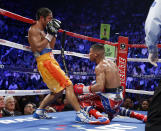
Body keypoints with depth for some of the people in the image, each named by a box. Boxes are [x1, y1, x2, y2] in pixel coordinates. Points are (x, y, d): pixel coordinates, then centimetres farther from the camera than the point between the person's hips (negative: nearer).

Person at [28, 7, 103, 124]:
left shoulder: (42, 30, 20)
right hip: (45, 62, -11)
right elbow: (38, 48, -20)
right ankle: (80, 114, -22)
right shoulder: (34, 29, -8)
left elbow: (51, 46, 22)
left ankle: (39, 112, 25)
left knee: (58, 91, 18)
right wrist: (49, 35, -15)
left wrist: (54, 33, 13)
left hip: (51, 60, 11)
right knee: (68, 85, -17)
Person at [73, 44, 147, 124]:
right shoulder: (111, 63, 11)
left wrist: (84, 89, -18)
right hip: (119, 98, 9)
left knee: (81, 99, 0)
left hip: (110, 99, -9)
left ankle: (101, 117, -18)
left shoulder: (99, 67, -16)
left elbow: (100, 87, -27)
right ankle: (142, 117, 30)